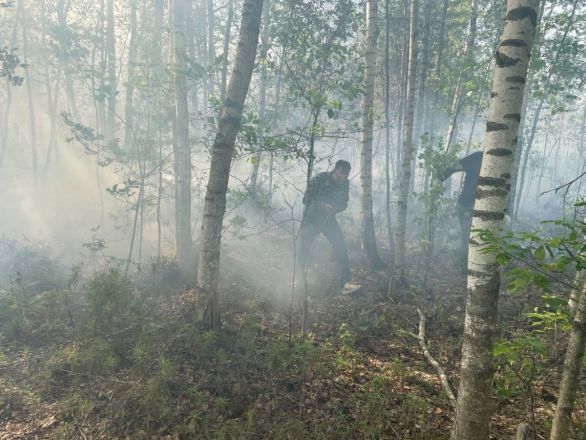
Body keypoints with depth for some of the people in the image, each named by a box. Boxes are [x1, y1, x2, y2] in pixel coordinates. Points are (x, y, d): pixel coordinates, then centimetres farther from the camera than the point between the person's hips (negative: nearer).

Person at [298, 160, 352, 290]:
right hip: (311, 217, -3)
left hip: (328, 217, 3)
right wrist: (323, 206, -33)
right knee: (305, 246, -2)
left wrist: (335, 208, -18)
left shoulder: (345, 183, -4)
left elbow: (343, 203, 5)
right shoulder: (318, 179, -19)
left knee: (340, 243, -12)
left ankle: (345, 279, -7)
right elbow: (306, 199, -19)